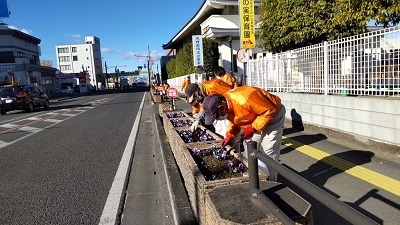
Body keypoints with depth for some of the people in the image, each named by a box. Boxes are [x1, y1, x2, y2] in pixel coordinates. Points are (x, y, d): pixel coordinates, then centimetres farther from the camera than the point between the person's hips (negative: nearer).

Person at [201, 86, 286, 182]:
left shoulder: (245, 99, -39)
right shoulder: (226, 105, -12)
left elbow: (270, 111, -30)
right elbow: (234, 121, 6)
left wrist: (253, 128, -29)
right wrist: (230, 135, -10)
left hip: (272, 115, -8)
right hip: (255, 118, 8)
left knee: (268, 154, -6)